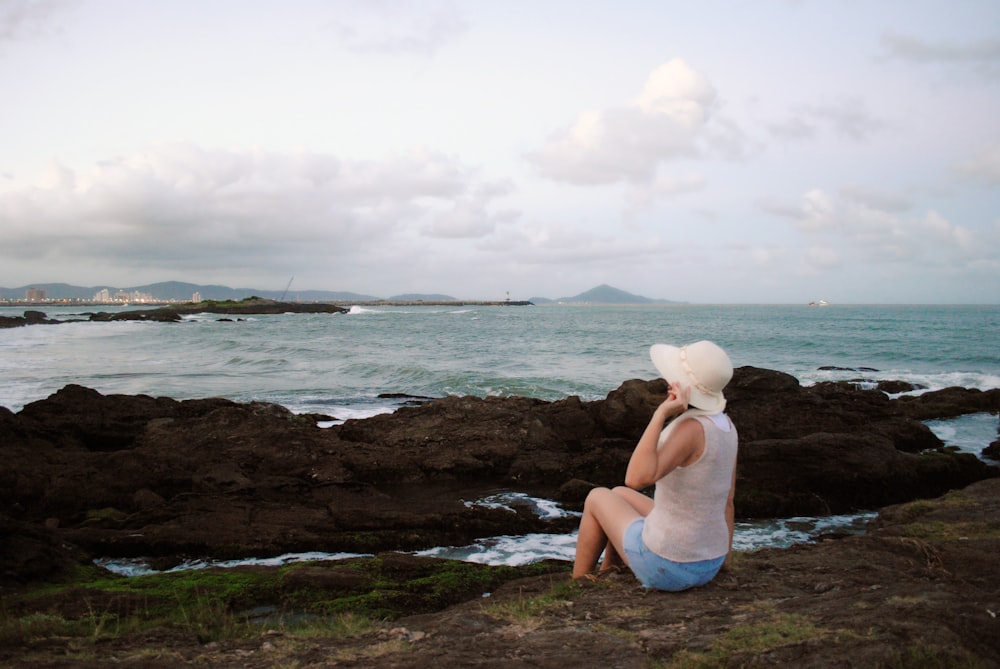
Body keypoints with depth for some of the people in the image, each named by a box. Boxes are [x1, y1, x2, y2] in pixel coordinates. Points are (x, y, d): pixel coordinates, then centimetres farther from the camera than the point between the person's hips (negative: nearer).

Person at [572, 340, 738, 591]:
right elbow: (727, 500, 8)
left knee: (597, 498, 18)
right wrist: (724, 556, 20)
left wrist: (661, 414, -35)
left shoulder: (691, 428, -28)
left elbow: (637, 479, -38)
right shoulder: (725, 425, -1)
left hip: (665, 566, -8)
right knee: (619, 495, 29)